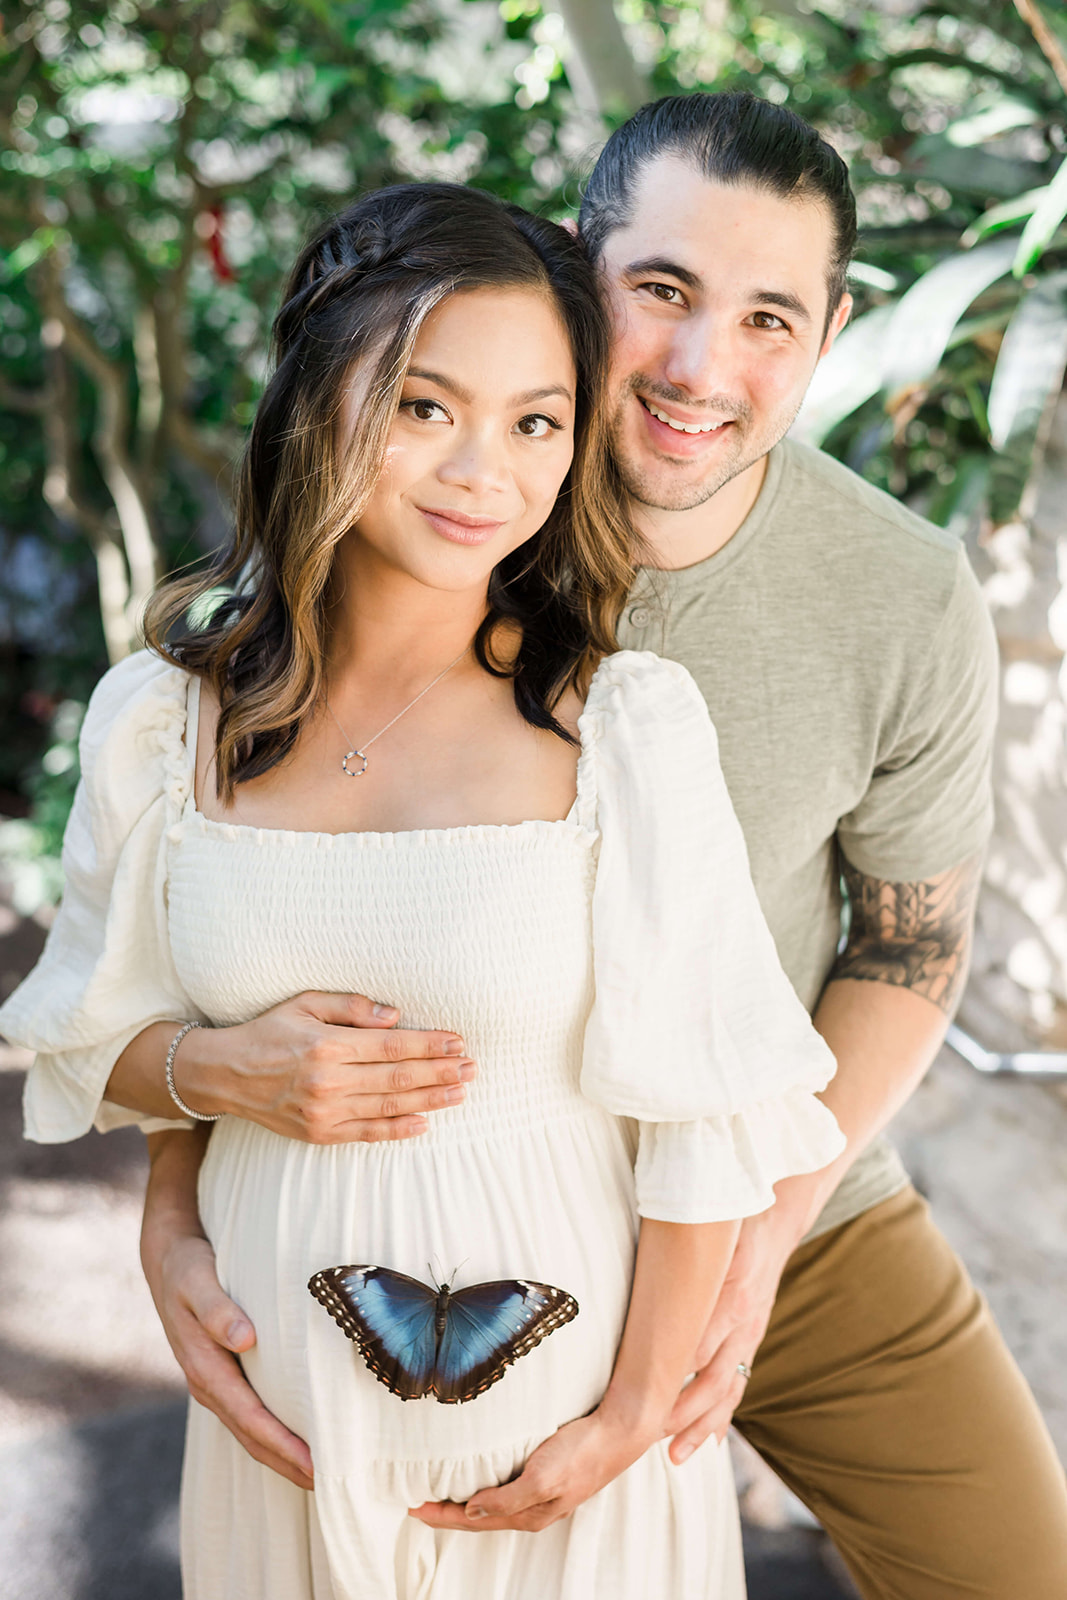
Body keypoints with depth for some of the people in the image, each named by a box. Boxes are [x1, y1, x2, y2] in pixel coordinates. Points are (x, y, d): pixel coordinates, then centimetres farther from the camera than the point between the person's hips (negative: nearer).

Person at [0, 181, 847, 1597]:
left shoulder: (628, 725, -15)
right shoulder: (163, 718, -6)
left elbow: (708, 1109, -11)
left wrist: (638, 1416, -8)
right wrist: (214, 1068, -14)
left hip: (560, 1367, -2)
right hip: (281, 1397, 3)